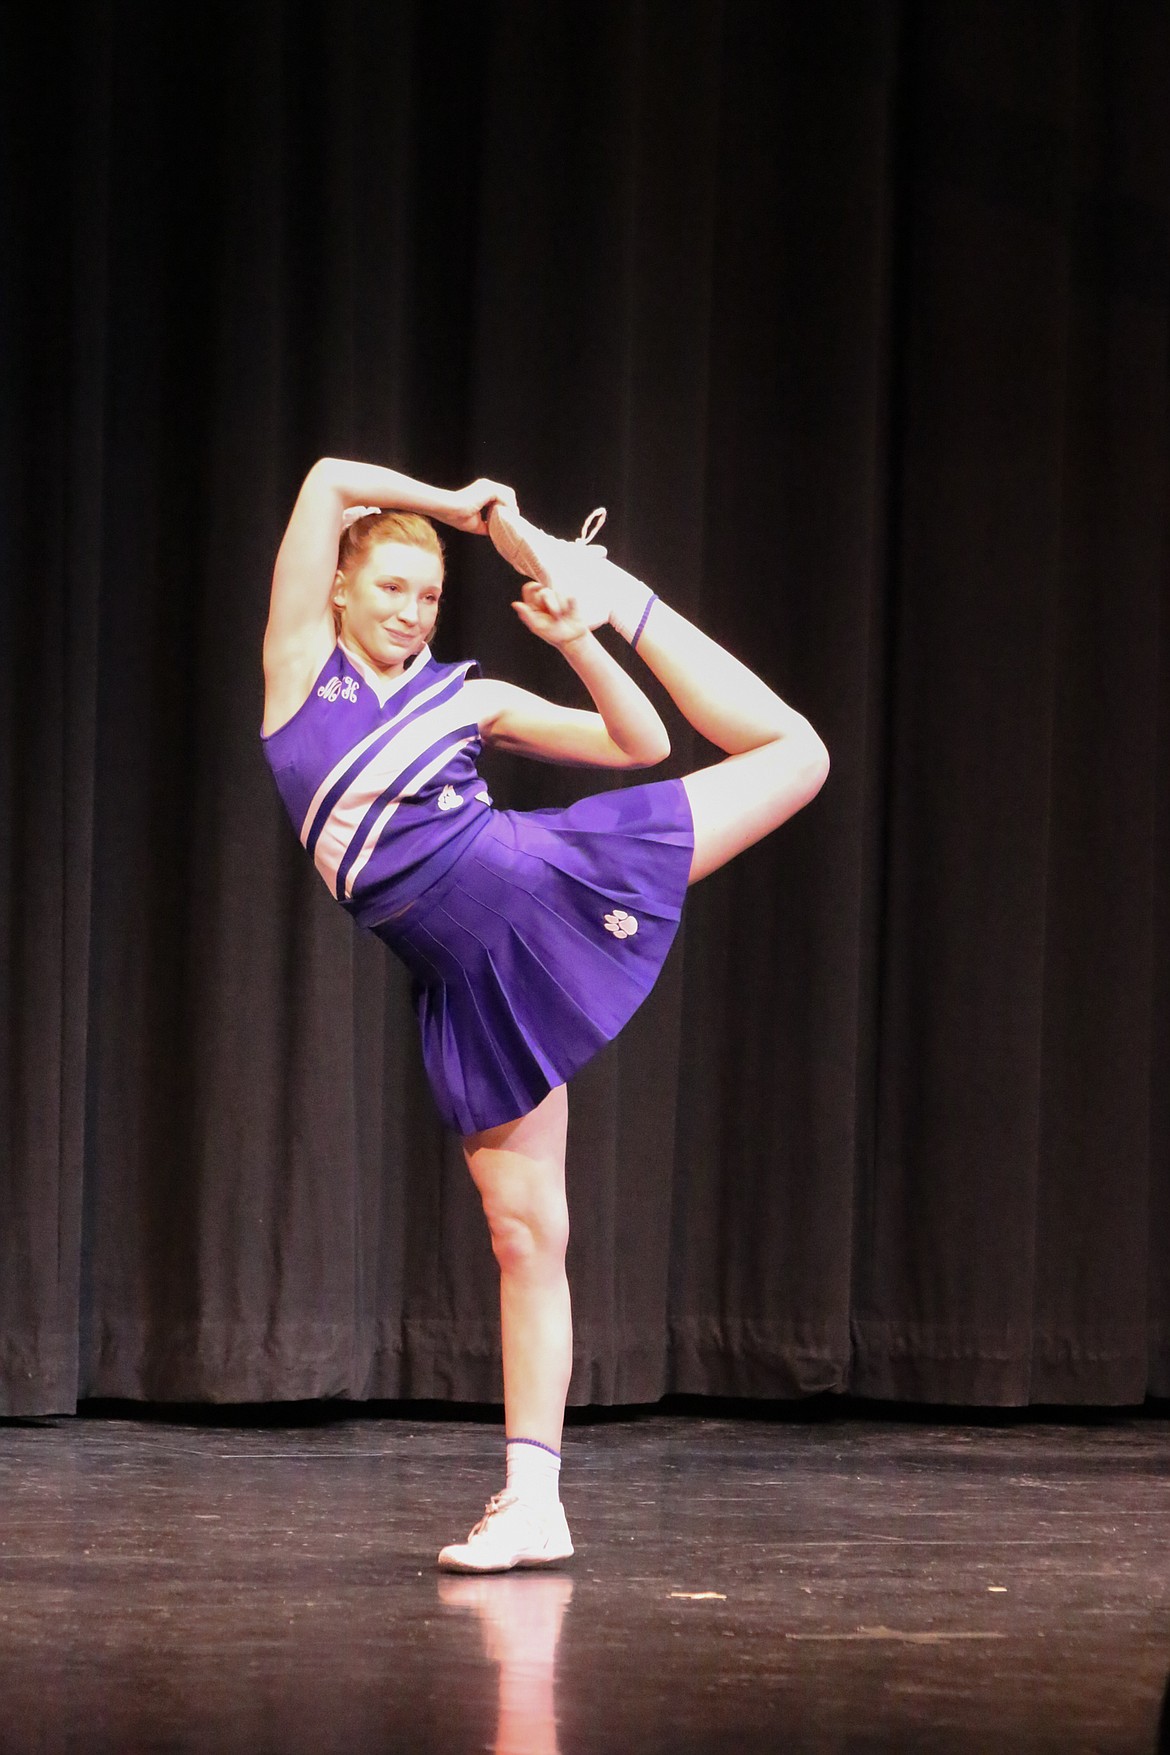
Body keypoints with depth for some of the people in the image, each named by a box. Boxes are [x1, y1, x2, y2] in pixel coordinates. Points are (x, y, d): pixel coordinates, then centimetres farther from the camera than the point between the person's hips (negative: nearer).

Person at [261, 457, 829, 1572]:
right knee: (523, 1236, -4)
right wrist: (461, 507, 14)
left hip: (540, 873, 2)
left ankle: (623, 589, 15)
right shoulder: (301, 663, 12)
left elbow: (640, 742, 15)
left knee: (792, 755, 0)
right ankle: (531, 1502, 2)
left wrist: (581, 638, 3)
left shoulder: (467, 696, 15)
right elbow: (330, 482, 4)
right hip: (469, 973, -2)